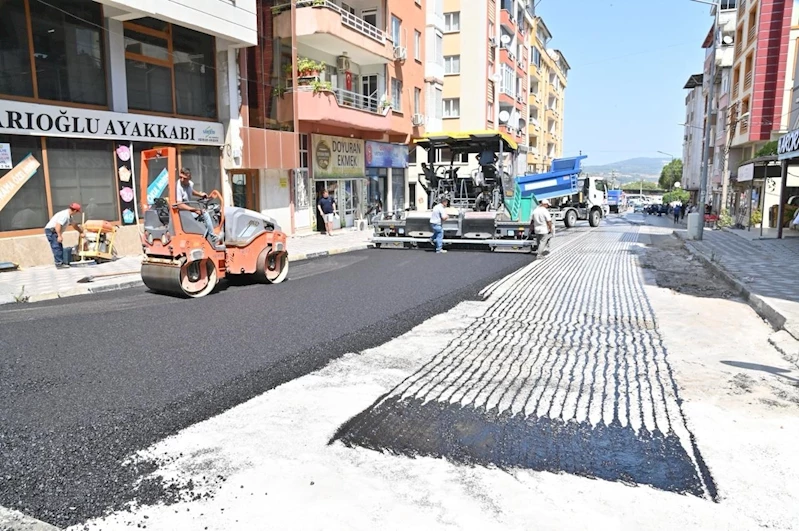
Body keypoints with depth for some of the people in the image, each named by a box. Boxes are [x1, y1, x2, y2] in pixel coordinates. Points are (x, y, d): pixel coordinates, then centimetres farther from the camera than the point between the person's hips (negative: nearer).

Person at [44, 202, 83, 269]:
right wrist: (59, 236, -31)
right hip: (51, 230, -11)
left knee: (59, 248, 12)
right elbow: (58, 225, -30)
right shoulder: (64, 215, -21)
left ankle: (60, 262, 17)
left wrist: (81, 232, 34)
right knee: (57, 248, -12)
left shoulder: (69, 216, 12)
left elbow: (74, 225, 26)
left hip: (54, 231, 11)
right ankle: (59, 264, -11)